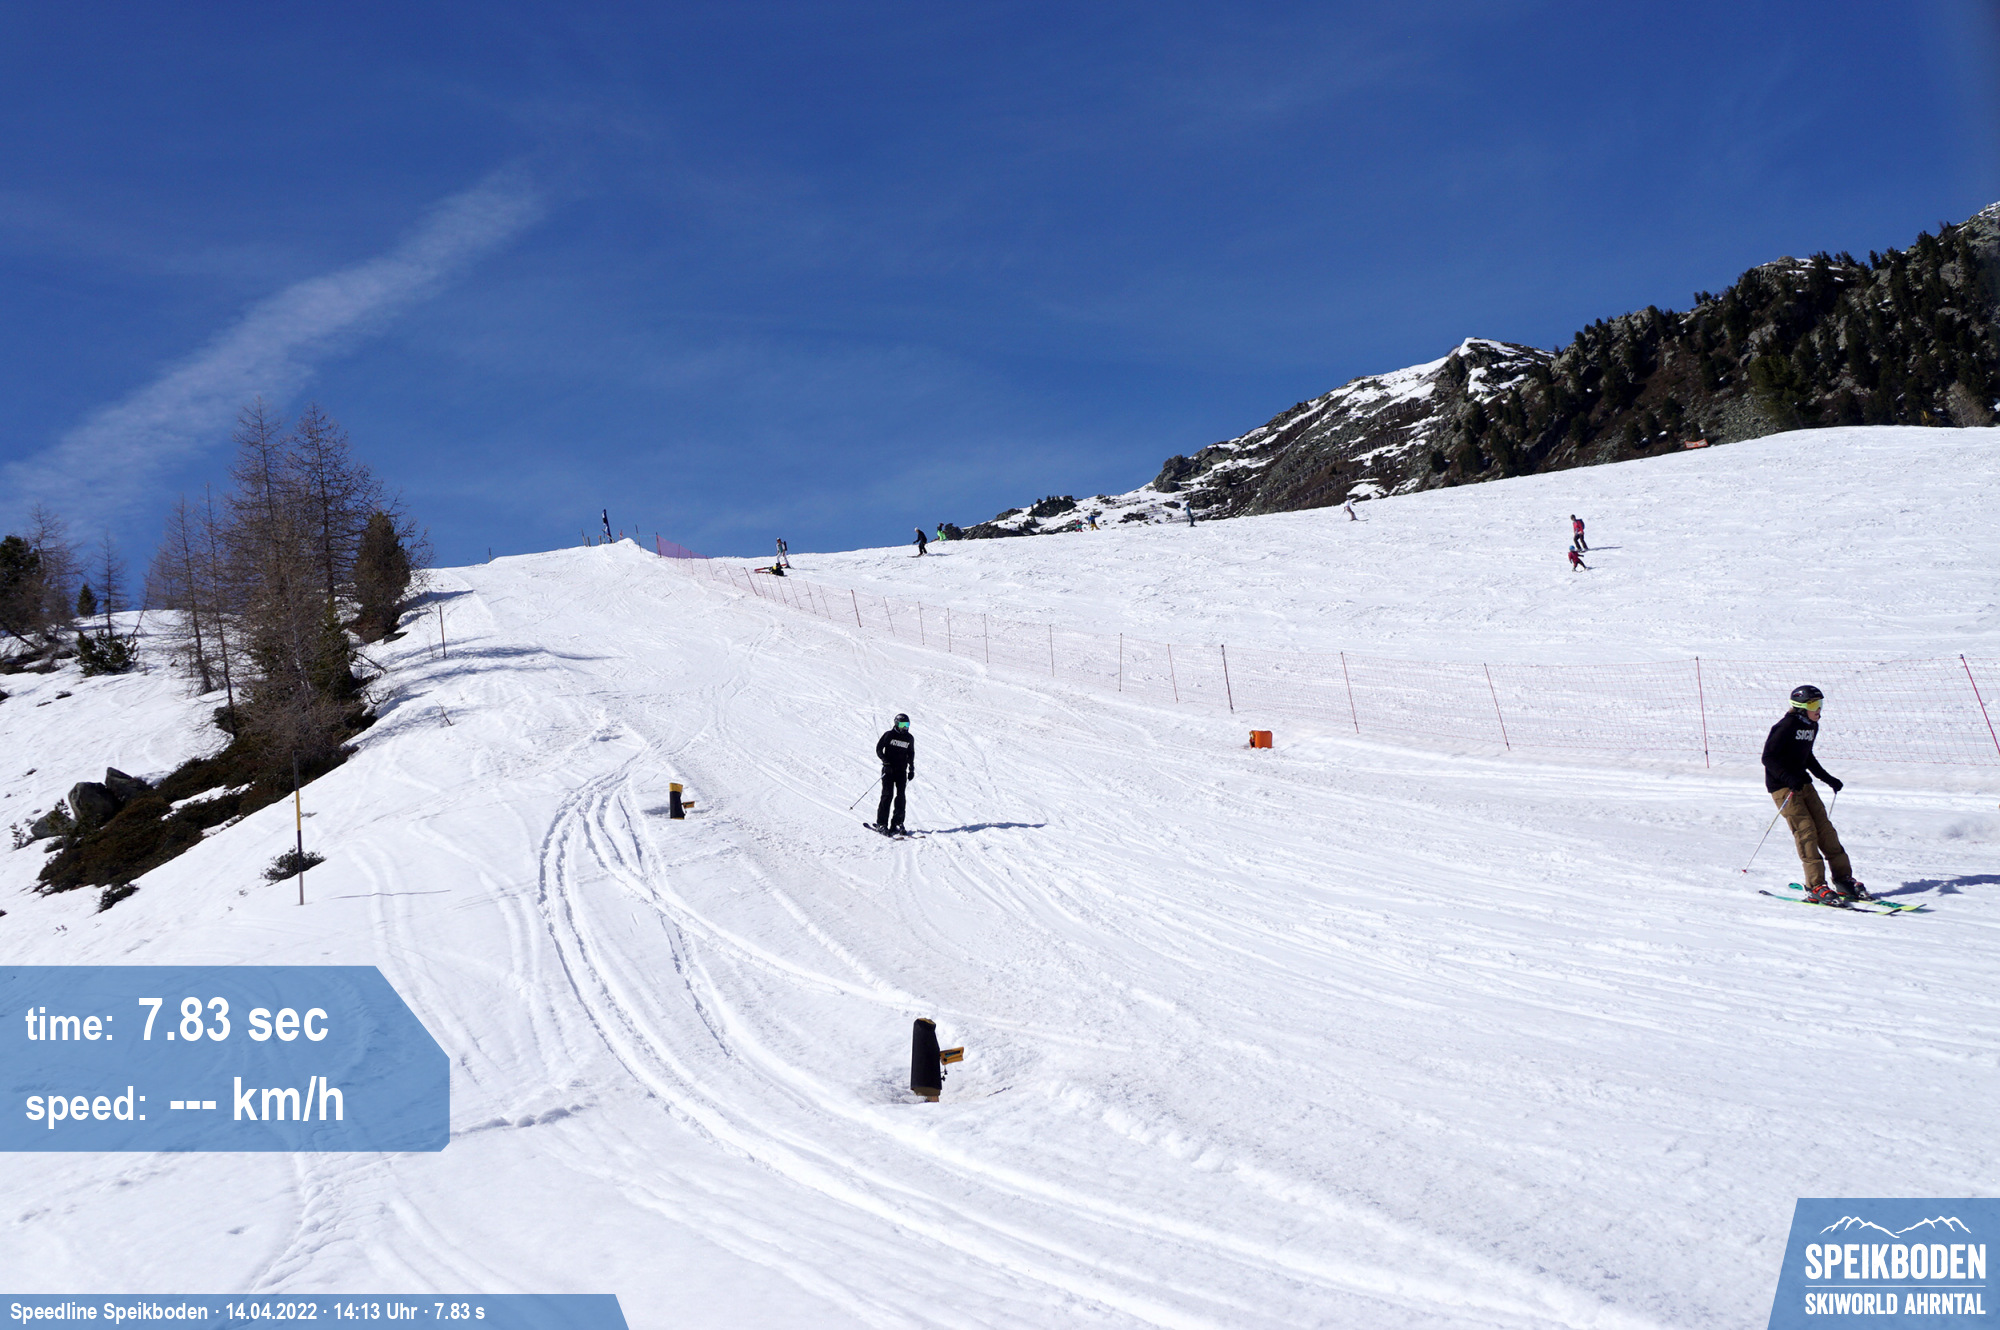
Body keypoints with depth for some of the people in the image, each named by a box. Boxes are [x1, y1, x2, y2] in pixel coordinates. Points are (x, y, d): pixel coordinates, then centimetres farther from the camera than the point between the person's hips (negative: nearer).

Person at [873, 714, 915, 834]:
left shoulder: (909, 738, 11)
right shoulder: (889, 735, -2)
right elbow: (879, 749, 0)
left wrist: (911, 769, 15)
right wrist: (886, 761, -13)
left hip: (902, 771, 4)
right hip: (889, 770, -4)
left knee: (901, 796, -3)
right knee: (888, 794, -9)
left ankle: (897, 823, 0)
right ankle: (881, 823, -6)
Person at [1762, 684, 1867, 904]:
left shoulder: (1812, 726, 10)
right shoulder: (1787, 726, -16)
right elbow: (1768, 757, -19)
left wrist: (1828, 778, 19)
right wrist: (1789, 778, -30)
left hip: (1803, 784, 8)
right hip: (1783, 787, -8)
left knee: (1825, 828, 4)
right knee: (1806, 831, -14)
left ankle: (1844, 880, 10)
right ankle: (1815, 887, -12)